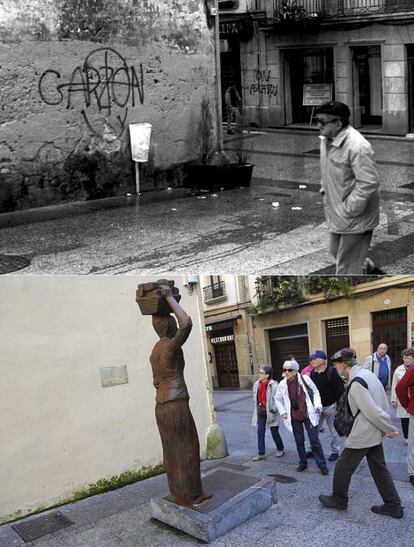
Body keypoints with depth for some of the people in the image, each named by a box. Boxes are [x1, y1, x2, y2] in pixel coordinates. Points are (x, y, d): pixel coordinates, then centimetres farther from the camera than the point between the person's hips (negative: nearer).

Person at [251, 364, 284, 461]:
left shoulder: (273, 385, -17)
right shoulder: (257, 384, 2)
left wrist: (273, 409, -17)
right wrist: (257, 407, 12)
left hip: (270, 413, -5)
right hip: (261, 413, 5)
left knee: (274, 432, 9)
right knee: (260, 432, 3)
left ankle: (280, 449, 30)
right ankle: (261, 453, 9)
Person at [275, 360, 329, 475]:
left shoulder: (305, 379, -12)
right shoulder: (282, 384, -5)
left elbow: (315, 391, 2)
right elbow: (277, 399, 12)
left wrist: (317, 405, -7)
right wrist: (282, 411, 3)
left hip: (308, 415, -3)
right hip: (294, 418, 3)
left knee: (314, 440, -2)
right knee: (299, 441, 13)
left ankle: (322, 464, 6)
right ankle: (303, 462, 29)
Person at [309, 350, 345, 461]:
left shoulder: (331, 371, -15)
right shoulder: (313, 373, 3)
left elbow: (340, 390, -15)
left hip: (330, 406, -5)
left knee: (333, 430, 7)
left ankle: (335, 451, 20)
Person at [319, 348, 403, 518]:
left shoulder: (356, 383, -24)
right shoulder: (368, 373, 6)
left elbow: (372, 411, -25)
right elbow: (383, 404, 11)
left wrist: (389, 429, -13)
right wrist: (388, 428, 12)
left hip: (362, 434, -9)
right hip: (376, 434, 9)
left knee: (343, 467, 9)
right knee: (379, 469, 16)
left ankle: (338, 500, 25)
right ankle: (393, 505, 20)